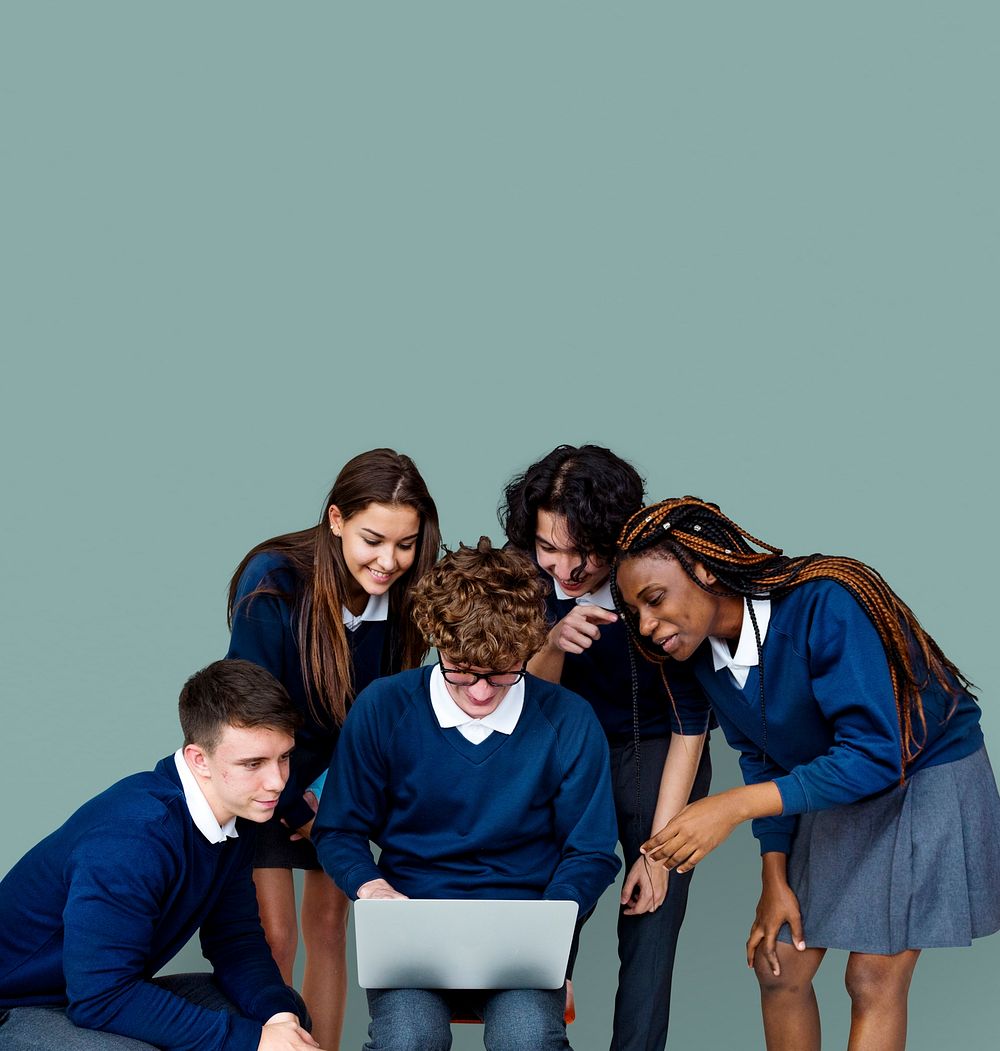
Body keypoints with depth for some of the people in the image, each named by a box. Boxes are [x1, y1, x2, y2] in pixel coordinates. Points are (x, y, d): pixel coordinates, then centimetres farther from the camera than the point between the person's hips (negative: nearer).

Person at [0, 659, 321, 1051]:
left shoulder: (235, 819, -4)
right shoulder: (132, 839, -30)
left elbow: (235, 939, 4)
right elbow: (101, 998, -31)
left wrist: (278, 1013, -17)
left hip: (112, 992, 8)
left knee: (285, 1012, 1)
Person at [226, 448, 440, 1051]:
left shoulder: (405, 596, -16)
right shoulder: (273, 583, -29)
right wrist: (293, 811, -12)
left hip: (337, 781, 4)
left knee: (328, 928, 8)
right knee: (275, 935, -9)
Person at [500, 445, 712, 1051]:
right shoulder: (530, 580, -14)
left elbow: (689, 722, -16)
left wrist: (658, 848, -16)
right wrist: (555, 643, -33)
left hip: (658, 756, -3)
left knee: (649, 930, -7)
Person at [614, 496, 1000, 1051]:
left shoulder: (825, 605, -31)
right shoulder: (706, 653, -7)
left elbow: (874, 756, -34)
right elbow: (764, 762, 6)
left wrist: (735, 806, -38)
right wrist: (776, 879, 0)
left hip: (926, 782, -7)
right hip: (829, 789, 7)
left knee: (874, 979, -7)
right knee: (777, 967, 4)